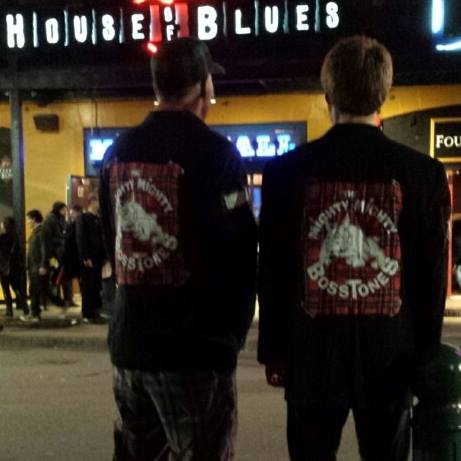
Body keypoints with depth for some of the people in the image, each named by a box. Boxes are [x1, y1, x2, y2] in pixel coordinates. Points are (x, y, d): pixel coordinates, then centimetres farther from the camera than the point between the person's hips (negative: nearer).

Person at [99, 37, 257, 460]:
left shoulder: (118, 152, 8)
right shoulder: (214, 152, -11)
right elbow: (238, 253, -13)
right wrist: (233, 330, 1)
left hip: (129, 340, 7)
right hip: (195, 347, -6)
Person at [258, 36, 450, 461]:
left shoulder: (288, 170, -7)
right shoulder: (424, 173, -7)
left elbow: (272, 272, -2)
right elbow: (433, 276, -3)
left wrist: (273, 350, 7)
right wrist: (425, 355, 9)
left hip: (313, 348, 0)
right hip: (391, 351, 0)